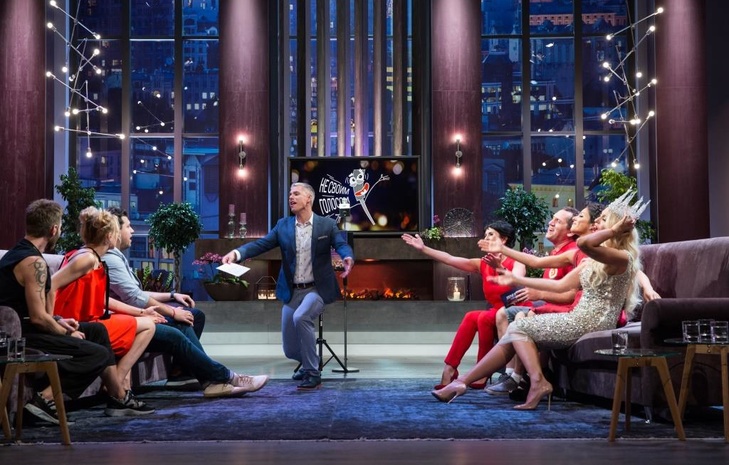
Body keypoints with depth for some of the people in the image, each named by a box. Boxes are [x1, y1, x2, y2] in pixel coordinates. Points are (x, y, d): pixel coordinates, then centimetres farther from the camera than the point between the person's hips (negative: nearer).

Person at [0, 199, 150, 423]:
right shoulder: (34, 262, -20)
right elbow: (38, 317, -22)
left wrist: (57, 321, 10)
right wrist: (67, 334, -7)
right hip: (24, 339, -10)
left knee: (97, 330, 15)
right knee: (99, 354, -11)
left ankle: (119, 398, 17)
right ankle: (45, 398, -12)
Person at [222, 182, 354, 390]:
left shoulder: (327, 224, -1)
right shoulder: (283, 225, 6)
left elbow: (341, 245, -12)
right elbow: (261, 244, -2)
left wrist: (348, 258, -37)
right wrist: (236, 253, -20)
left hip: (317, 289, -4)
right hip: (292, 292, 4)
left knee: (300, 317, -34)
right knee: (290, 350, 4)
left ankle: (313, 374, -19)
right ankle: (309, 362, 41)